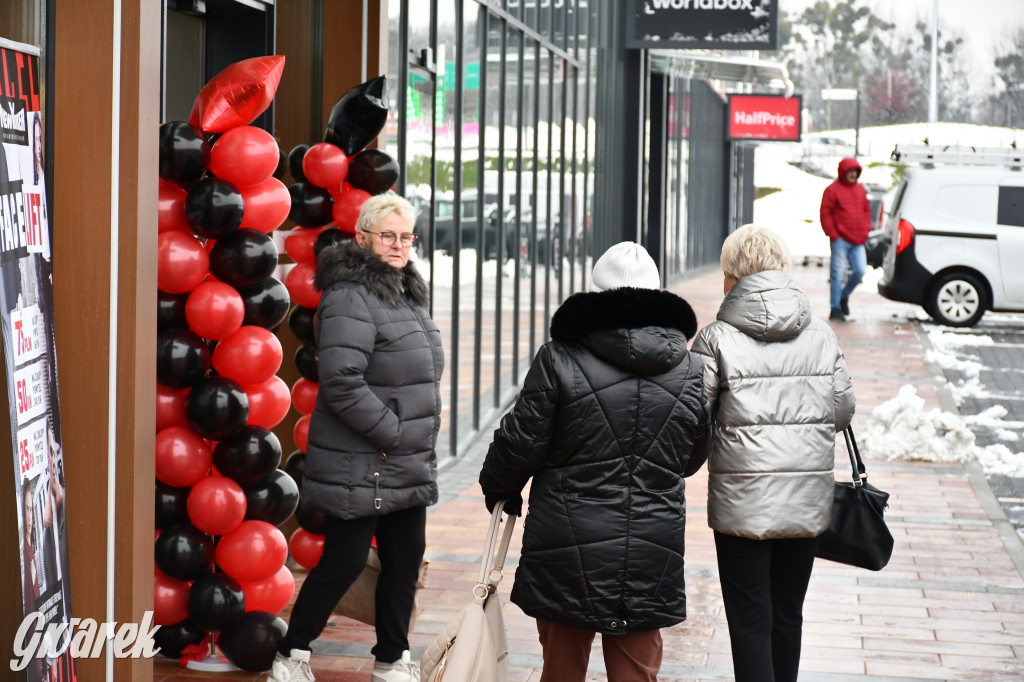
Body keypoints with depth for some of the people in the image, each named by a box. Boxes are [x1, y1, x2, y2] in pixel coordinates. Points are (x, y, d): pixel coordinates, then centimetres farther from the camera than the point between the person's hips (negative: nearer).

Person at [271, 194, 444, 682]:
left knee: (405, 559, 14)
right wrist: (393, 433, -19)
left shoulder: (404, 293, 15)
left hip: (407, 467, 9)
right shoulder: (350, 298, -18)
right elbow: (342, 384, -25)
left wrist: (424, 423, 13)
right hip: (359, 467, -9)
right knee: (344, 563, -2)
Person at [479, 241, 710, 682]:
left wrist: (498, 488, 16)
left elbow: (522, 442, -4)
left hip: (568, 554, -2)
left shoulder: (559, 360, -10)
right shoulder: (690, 371, 1)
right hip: (650, 558, 3)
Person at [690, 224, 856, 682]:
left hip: (743, 501, -3)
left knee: (750, 622, 2)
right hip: (808, 500, 4)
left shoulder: (717, 338, -8)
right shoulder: (821, 335, 2)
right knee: (788, 615, 16)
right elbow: (843, 413, 6)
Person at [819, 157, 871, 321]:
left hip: (858, 240, 6)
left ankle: (844, 296, 23)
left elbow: (866, 210, 23)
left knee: (860, 271, -1)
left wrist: (865, 230, 11)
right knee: (838, 273, -5)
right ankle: (835, 308, 0)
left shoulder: (860, 189, 15)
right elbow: (825, 213, -5)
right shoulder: (833, 190, -3)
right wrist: (833, 234, -10)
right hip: (840, 240, -6)